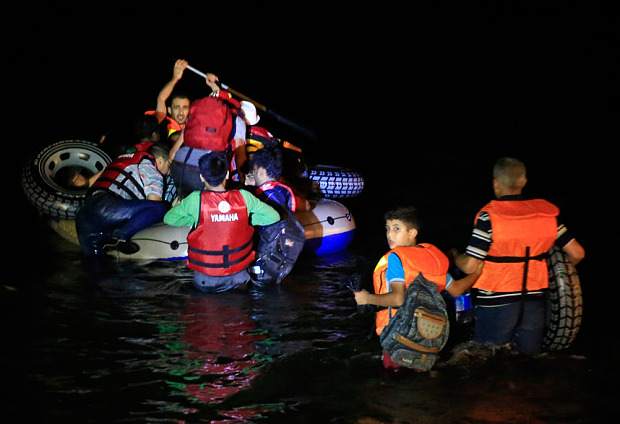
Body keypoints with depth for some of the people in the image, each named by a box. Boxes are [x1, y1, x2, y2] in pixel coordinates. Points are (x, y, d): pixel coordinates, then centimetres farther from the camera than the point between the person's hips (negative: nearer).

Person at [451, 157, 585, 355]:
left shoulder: (489, 215, -12)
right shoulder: (547, 212, 2)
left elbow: (470, 266, -14)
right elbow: (577, 253, 6)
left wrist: (454, 256, 8)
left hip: (496, 302, -3)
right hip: (534, 300, 4)